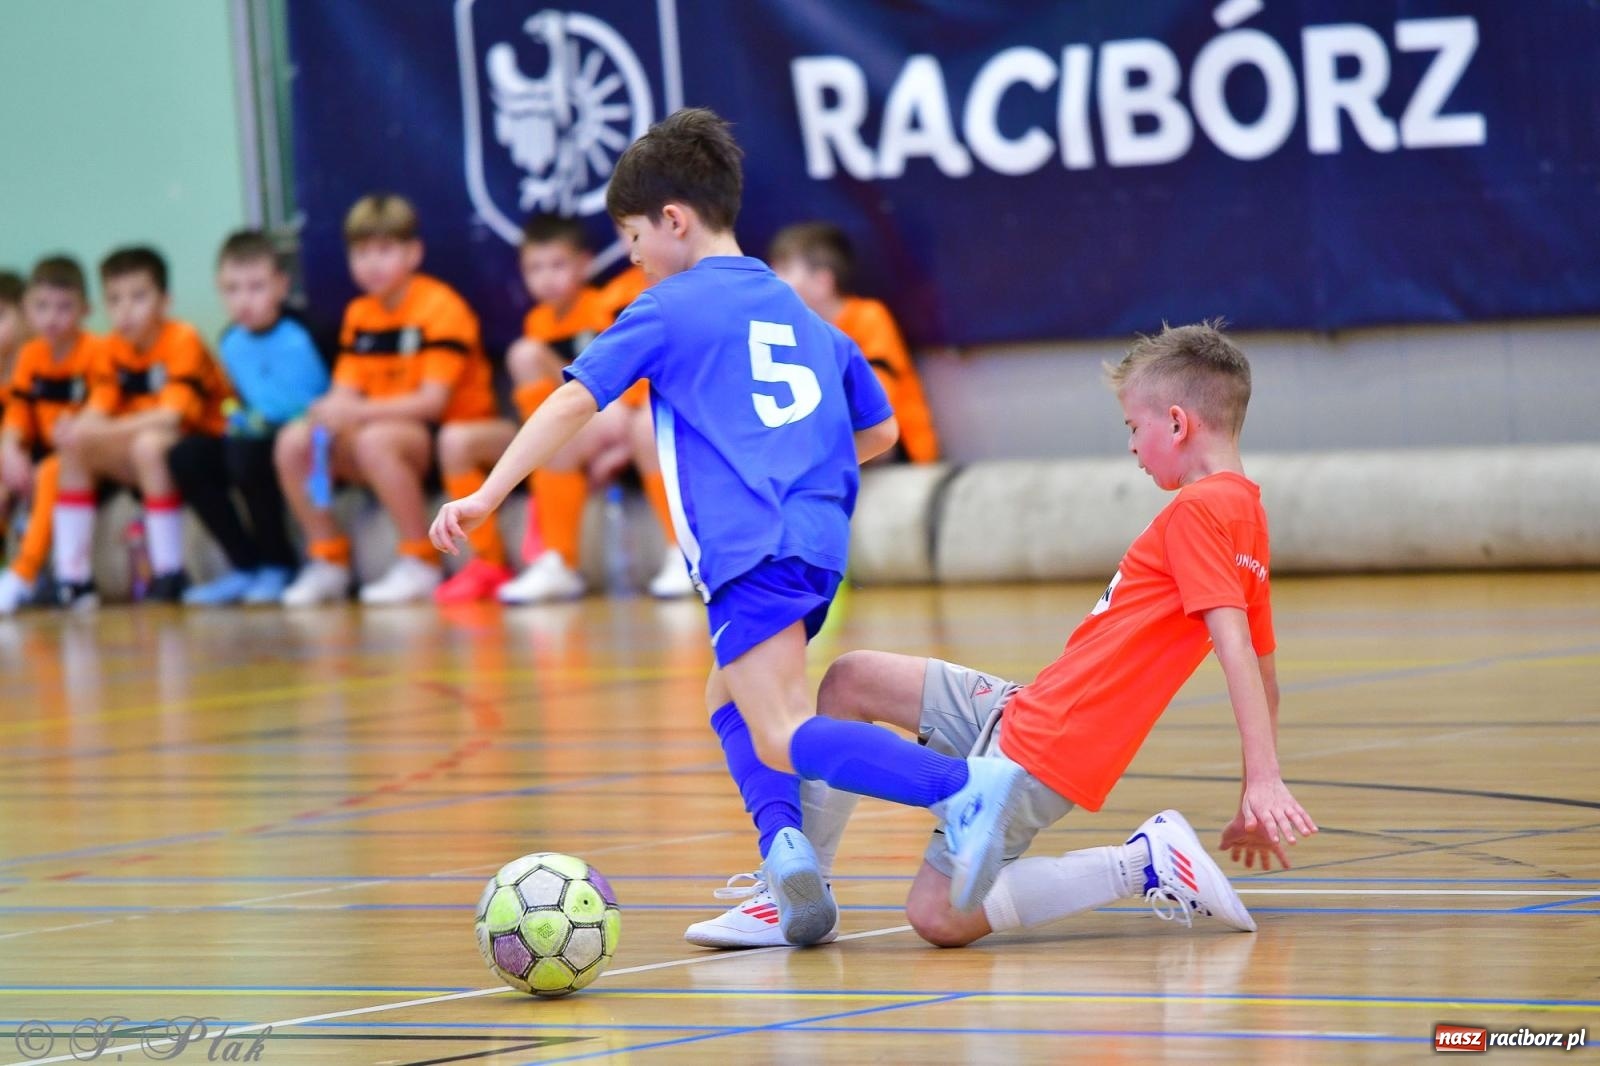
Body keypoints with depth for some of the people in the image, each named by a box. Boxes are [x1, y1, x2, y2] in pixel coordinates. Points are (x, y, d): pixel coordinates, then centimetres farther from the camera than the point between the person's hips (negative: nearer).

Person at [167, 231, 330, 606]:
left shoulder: (295, 342, -17)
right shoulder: (232, 343, 4)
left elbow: (302, 409, -19)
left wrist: (253, 421, -14)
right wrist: (238, 417, -4)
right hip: (256, 439, 8)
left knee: (245, 453, -32)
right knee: (186, 455, -8)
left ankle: (278, 566, -12)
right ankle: (245, 567, -1)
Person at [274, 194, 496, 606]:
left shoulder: (441, 308, -12)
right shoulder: (358, 315, 9)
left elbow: (434, 402, -20)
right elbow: (346, 392, 4)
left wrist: (357, 413, -30)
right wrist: (330, 411, -22)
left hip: (450, 433, -7)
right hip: (379, 426, 7)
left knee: (374, 441, -36)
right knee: (293, 443, -12)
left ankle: (421, 566, -24)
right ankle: (328, 562, -1)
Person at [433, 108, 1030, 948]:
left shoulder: (668, 308, 6)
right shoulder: (798, 312, 24)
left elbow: (575, 400, -1)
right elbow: (878, 431, 29)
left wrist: (487, 496, -2)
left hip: (750, 549, -7)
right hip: (823, 539, 7)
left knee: (786, 739, -15)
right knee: (732, 701, 22)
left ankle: (964, 786, -37)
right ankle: (783, 846, -5)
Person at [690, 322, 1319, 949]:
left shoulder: (1197, 510, -16)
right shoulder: (1246, 513, 12)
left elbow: (1234, 644, -25)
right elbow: (1264, 673, 15)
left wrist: (1265, 781, -31)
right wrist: (1253, 806, 18)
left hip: (1040, 754, -10)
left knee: (937, 916, -11)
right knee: (850, 681, 14)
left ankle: (1145, 864, -8)